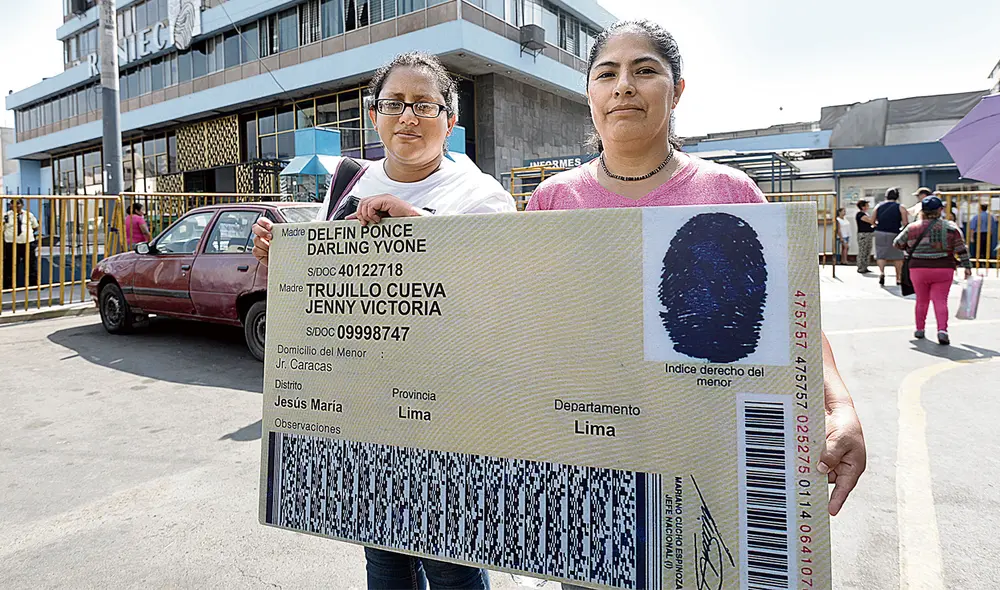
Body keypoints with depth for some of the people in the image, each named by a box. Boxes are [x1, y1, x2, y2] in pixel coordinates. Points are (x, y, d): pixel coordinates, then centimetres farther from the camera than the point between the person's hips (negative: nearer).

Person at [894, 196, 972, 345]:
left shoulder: (912, 228, -3)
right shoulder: (950, 227, -2)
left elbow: (897, 244, 8)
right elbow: (961, 249, 1)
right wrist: (967, 267, 9)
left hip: (919, 269, 1)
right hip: (944, 270, 0)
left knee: (922, 300, 14)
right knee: (940, 300, 2)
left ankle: (919, 329, 23)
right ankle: (942, 330, -13)